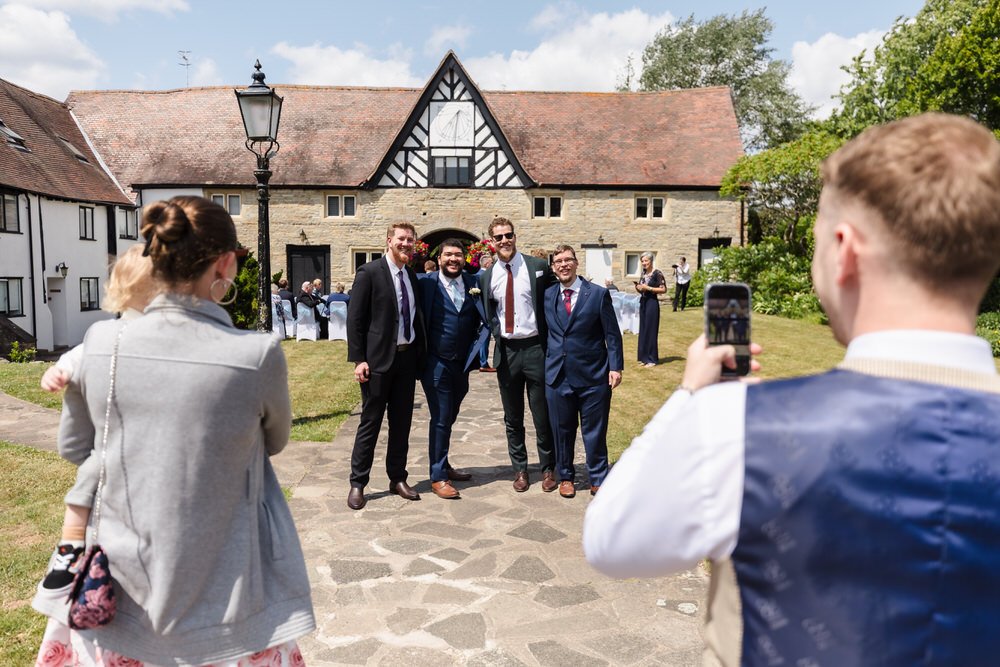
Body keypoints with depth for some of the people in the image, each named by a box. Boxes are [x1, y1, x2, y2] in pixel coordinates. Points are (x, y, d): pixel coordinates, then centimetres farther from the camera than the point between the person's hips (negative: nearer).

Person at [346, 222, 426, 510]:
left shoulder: (412, 276, 11)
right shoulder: (369, 272, -8)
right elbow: (355, 318, -10)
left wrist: (419, 354, 12)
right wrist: (358, 359, -14)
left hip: (407, 357, 6)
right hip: (379, 358, -6)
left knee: (401, 422, 12)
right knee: (370, 422, 2)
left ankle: (397, 478, 24)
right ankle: (357, 483, 14)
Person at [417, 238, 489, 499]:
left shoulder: (473, 284, 4)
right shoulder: (426, 282, -7)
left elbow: (484, 319, 8)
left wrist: (475, 350, 0)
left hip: (462, 364, 4)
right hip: (436, 363, -4)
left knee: (449, 418, 17)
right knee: (440, 419, -1)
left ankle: (443, 466, 34)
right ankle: (437, 477, 10)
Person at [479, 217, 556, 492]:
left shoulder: (538, 267, -3)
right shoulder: (487, 277, 5)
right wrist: (497, 333, 0)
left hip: (535, 348, -3)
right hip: (506, 352, 3)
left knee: (542, 414, 7)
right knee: (513, 417, 12)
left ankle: (548, 468, 24)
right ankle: (520, 469, 27)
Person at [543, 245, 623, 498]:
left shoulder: (599, 294, -1)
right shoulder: (547, 296, 6)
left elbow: (612, 334, -2)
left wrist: (615, 367, -8)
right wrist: (544, 364, 7)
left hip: (594, 376, -2)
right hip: (557, 375, 2)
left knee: (595, 432, 6)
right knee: (562, 431, 12)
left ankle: (598, 479, 21)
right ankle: (565, 476, 30)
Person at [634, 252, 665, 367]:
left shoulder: (657, 273, -10)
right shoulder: (643, 273, 11)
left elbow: (663, 289, -14)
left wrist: (648, 288, -18)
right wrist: (638, 287, -3)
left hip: (652, 303, -7)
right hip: (642, 302, 7)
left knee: (651, 330, -3)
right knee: (643, 330, 9)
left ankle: (652, 359, 4)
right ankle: (644, 357, 17)